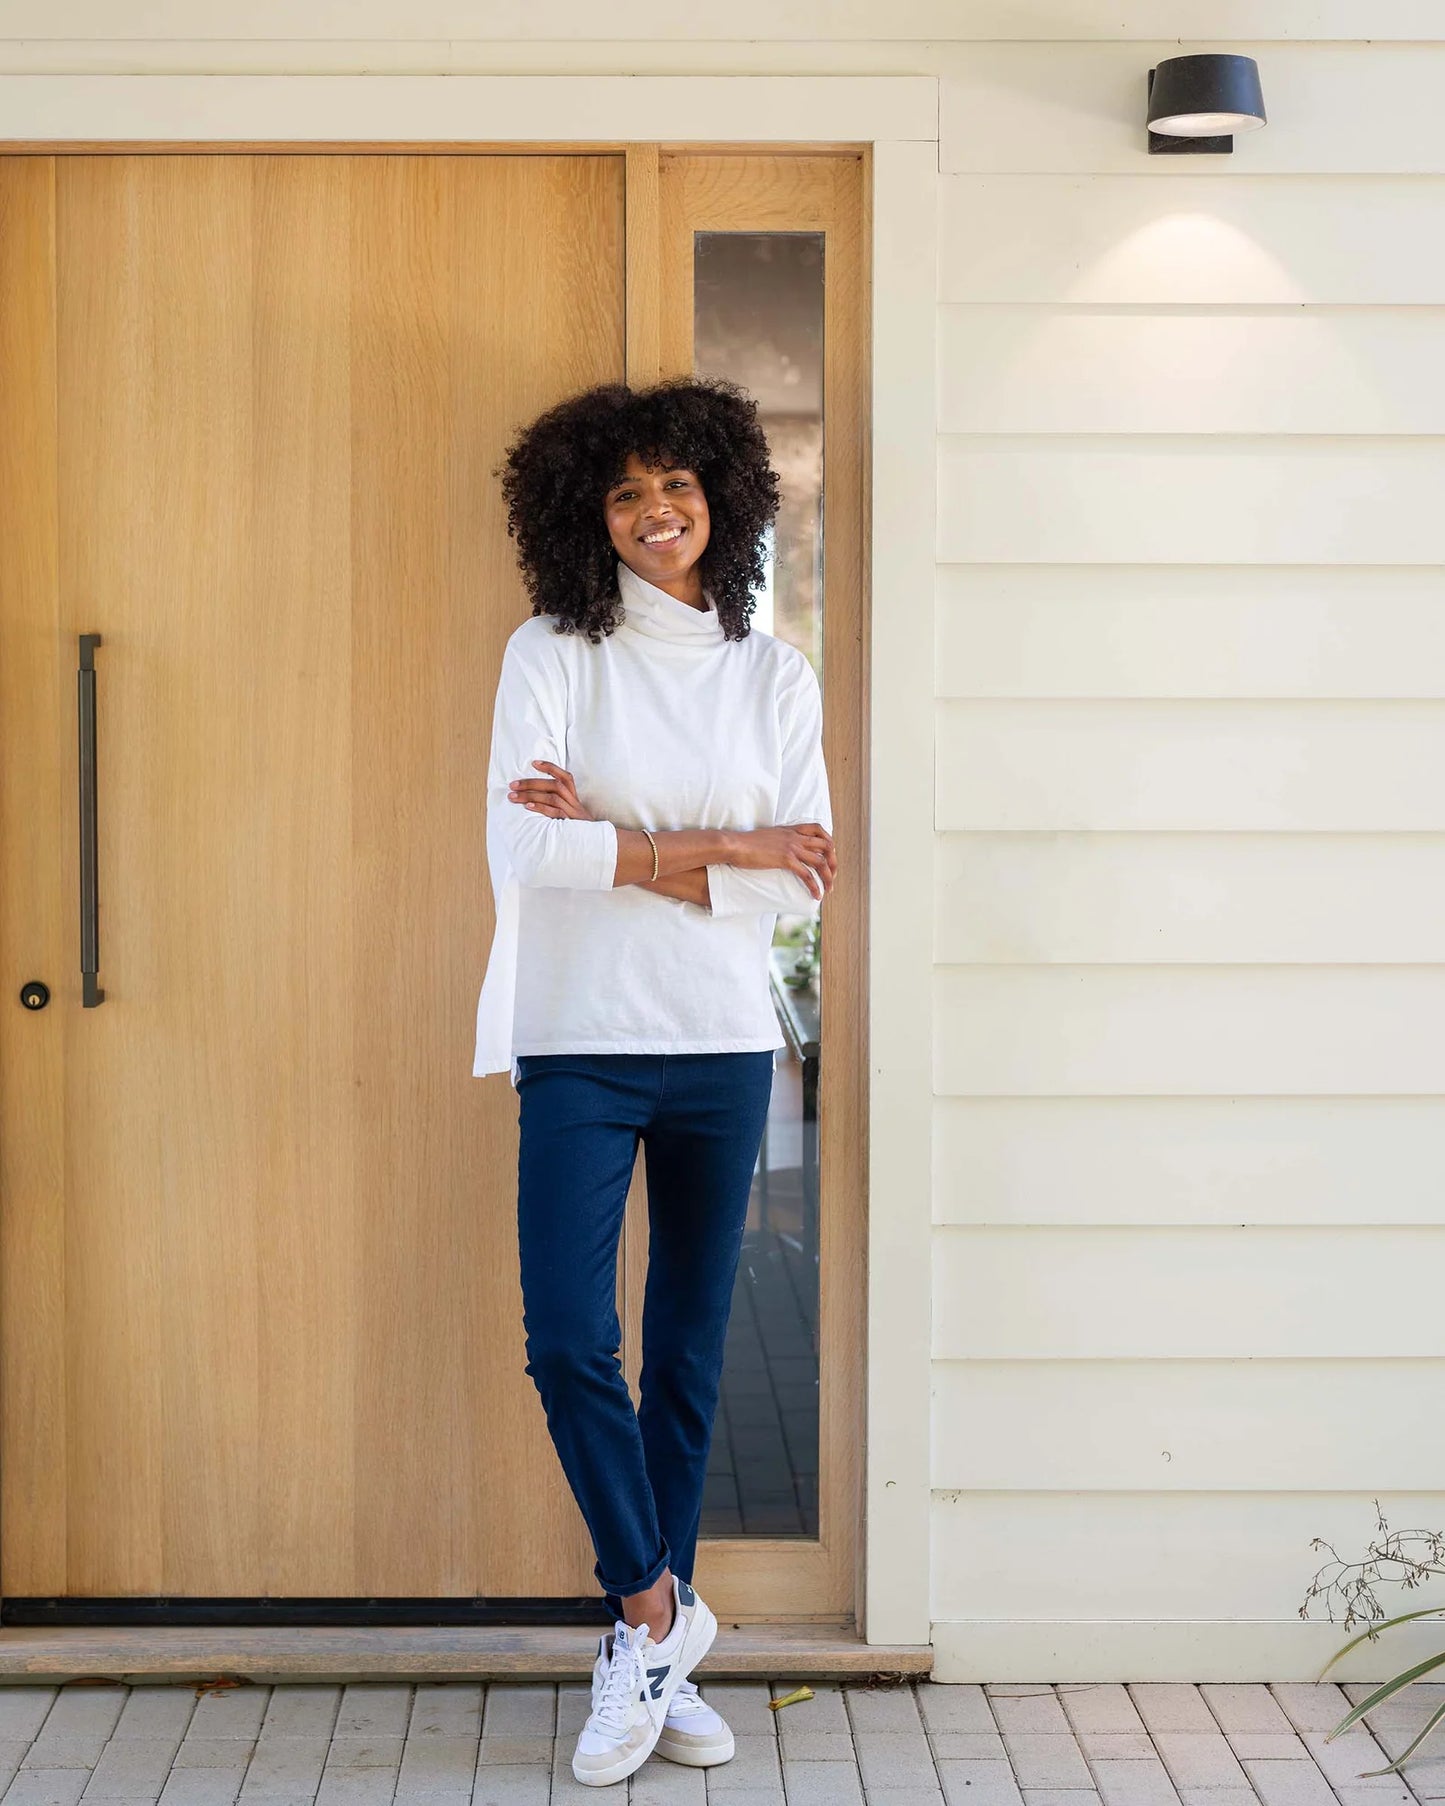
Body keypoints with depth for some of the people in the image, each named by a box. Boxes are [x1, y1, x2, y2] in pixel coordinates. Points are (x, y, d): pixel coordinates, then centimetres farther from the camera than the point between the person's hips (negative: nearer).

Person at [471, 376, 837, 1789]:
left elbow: (801, 884, -2)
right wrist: (713, 847, -12)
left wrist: (620, 848, -13)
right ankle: (659, 1610, 11)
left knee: (691, 1349, 8)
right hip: (580, 1043, -2)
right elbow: (519, 849, -14)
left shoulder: (775, 677, 6)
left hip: (724, 1045, 2)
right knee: (569, 1341, -10)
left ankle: (645, 1649, 22)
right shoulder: (552, 654, -1)